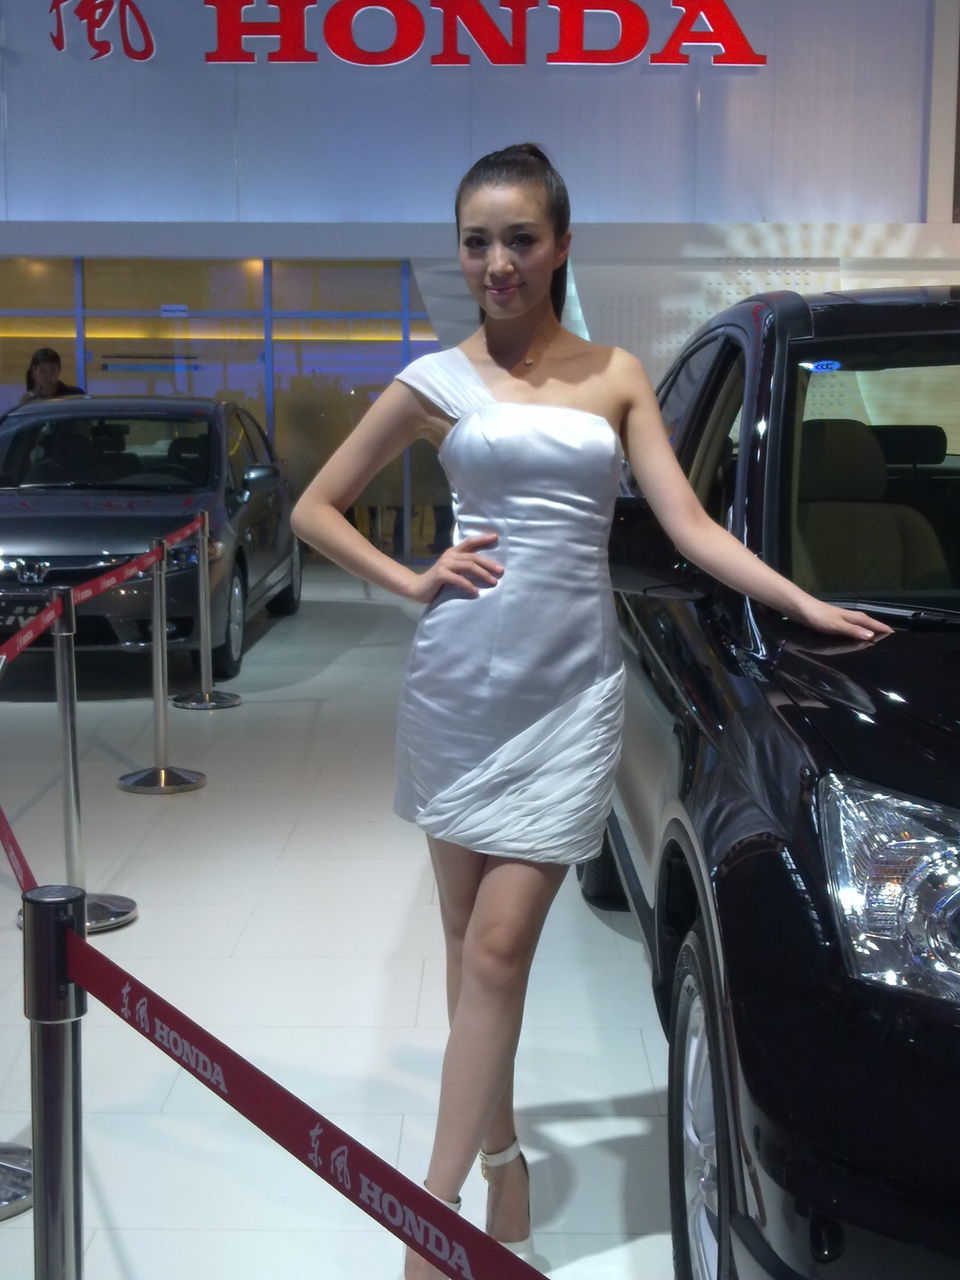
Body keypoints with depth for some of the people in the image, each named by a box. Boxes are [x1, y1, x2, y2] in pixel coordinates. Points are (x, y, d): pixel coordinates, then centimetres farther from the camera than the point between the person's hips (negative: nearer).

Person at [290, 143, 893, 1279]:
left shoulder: (616, 376, 8)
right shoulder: (438, 381, 4)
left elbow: (689, 526, 4)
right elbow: (314, 510, 9)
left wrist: (810, 607, -4)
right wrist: (413, 583, -3)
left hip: (572, 688, 0)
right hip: (460, 678, 1)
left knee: (499, 949, -5)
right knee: (469, 936, 9)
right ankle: (499, 1152, 28)